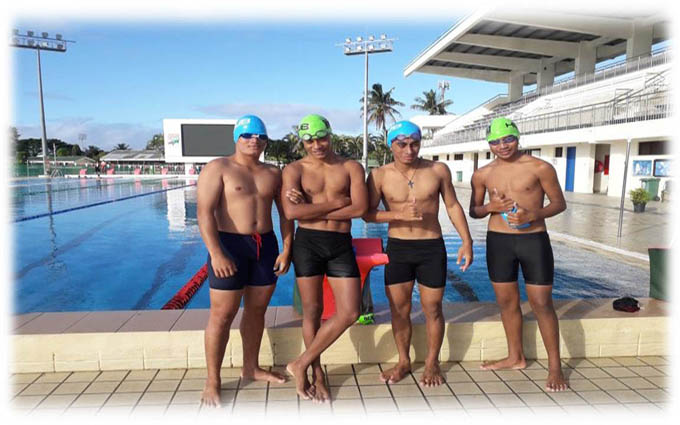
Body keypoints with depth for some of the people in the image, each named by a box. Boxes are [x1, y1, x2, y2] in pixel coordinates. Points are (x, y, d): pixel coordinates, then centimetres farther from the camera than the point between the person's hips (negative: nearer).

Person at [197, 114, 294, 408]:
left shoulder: (273, 173, 10)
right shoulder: (218, 168, -4)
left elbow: (285, 214, 11)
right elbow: (205, 212, -14)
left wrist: (286, 250, 1)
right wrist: (215, 253, -22)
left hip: (266, 245, 5)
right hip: (230, 245, -5)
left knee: (257, 310, 14)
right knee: (222, 314, -1)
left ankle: (250, 368, 31)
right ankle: (212, 382, 13)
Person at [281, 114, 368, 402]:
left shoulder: (351, 168, 5)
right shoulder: (295, 170, 2)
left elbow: (360, 208, -10)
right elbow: (291, 211, -14)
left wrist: (312, 209, -12)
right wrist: (336, 203, -11)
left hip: (341, 245, 2)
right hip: (307, 243, -1)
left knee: (349, 313, -3)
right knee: (312, 310, 6)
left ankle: (301, 364, 14)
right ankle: (317, 373, 27)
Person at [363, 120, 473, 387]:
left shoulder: (438, 170, -2)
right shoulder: (380, 175, -4)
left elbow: (453, 206, 6)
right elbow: (368, 213, -7)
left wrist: (466, 241, 0)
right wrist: (399, 214, -22)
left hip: (432, 248, 0)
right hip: (397, 248, 1)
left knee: (432, 309, 7)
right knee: (399, 309, 9)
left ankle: (432, 363, 27)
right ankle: (403, 362, 29)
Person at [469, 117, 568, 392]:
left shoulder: (540, 168, -5)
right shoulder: (483, 174, 4)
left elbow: (559, 203, 0)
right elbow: (473, 211, 11)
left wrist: (532, 215, -18)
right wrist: (491, 207, -11)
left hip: (534, 240, -3)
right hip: (498, 242, 4)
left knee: (541, 303, 0)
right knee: (506, 301, 12)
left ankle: (554, 365, 17)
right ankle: (515, 357, 31)